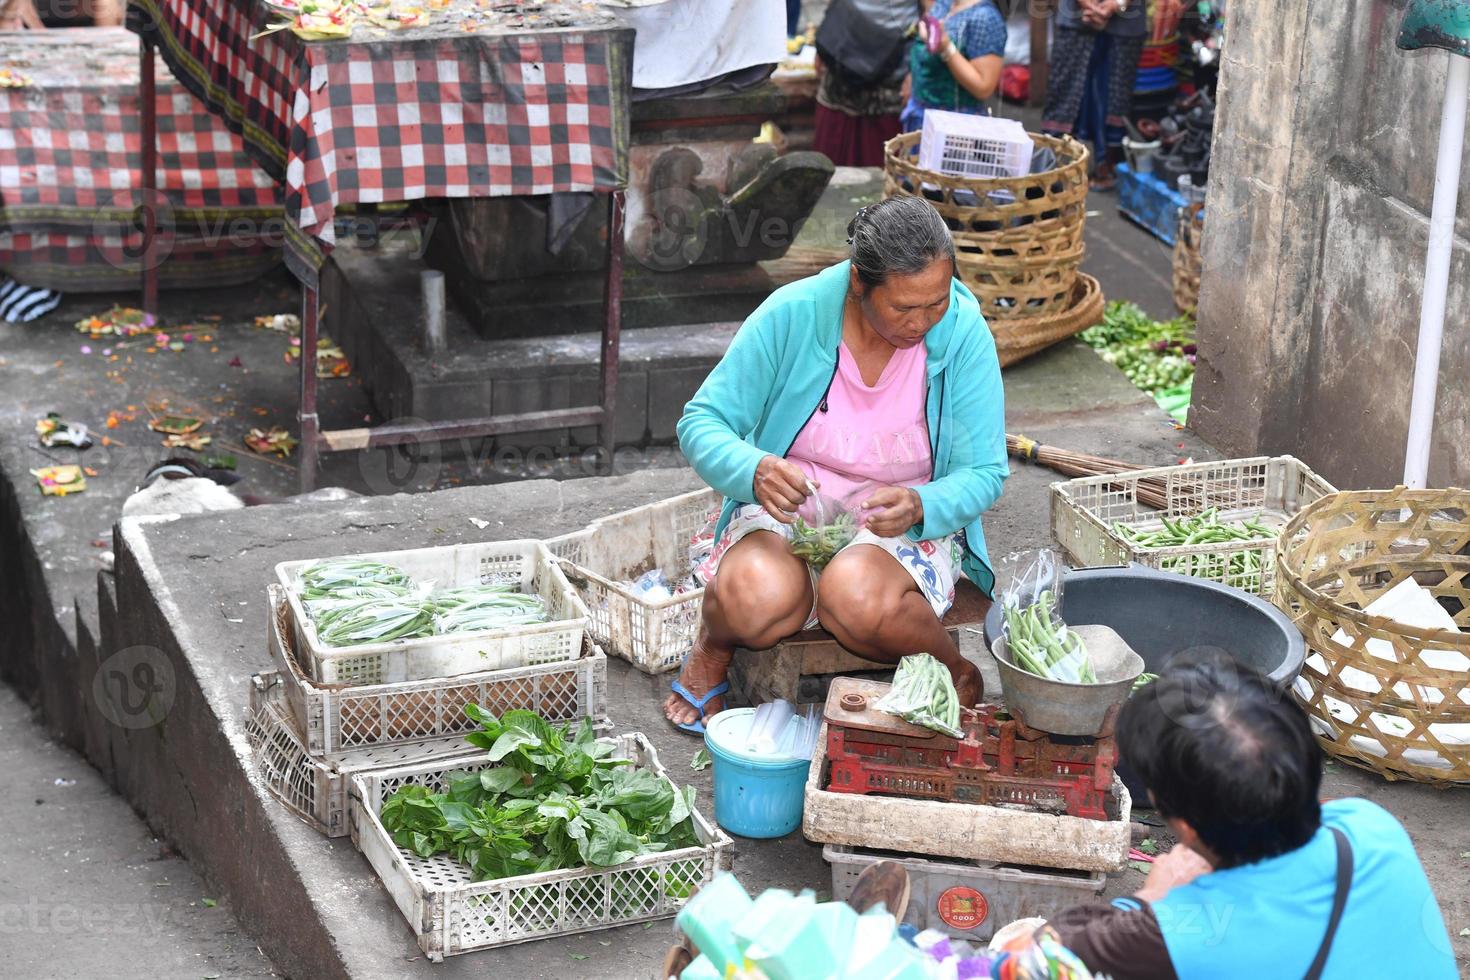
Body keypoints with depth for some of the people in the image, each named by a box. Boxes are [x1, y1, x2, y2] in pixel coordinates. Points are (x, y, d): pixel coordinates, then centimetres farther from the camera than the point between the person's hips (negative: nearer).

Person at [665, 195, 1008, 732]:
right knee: (756, 598, -34)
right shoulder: (793, 314, -16)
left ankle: (955, 674, -4)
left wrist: (919, 506, -31)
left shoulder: (964, 331, -15)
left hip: (915, 520, 0)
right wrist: (755, 470, -33)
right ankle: (713, 646, 4)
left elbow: (984, 473, -8)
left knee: (857, 598, -36)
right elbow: (701, 423, -10)